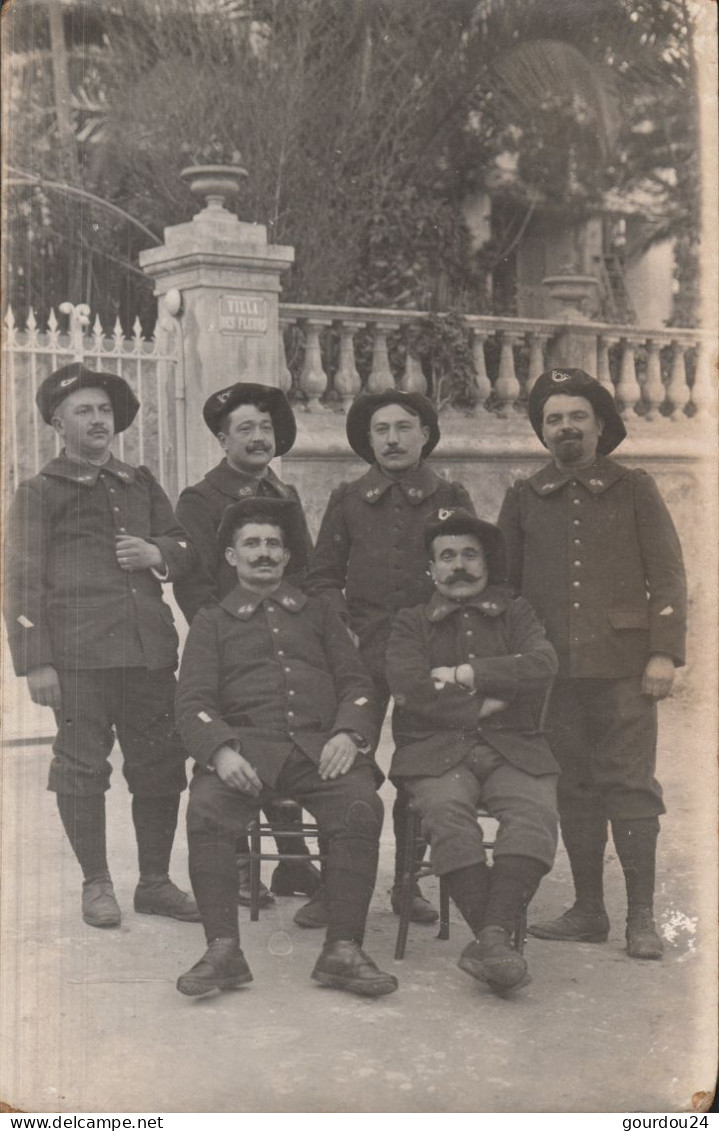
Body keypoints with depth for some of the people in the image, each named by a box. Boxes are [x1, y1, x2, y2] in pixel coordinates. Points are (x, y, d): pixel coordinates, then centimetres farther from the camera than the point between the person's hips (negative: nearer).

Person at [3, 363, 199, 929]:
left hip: (150, 649, 5)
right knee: (83, 769, -1)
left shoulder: (140, 483, 19)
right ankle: (97, 885, 13)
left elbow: (187, 545, 23)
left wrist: (158, 552, -2)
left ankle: (155, 881, 18)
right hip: (79, 654, -4)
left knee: (161, 765, 6)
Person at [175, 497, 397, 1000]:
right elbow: (194, 701, 7)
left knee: (362, 807, -30)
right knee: (206, 810, -32)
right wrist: (221, 750, -15)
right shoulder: (212, 622, 20)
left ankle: (344, 948, -24)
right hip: (247, 746, -1)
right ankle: (223, 949, -25)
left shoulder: (317, 613, 25)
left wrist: (348, 733, -7)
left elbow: (357, 683, 16)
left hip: (319, 746, 1)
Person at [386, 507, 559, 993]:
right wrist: (486, 704, -2)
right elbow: (409, 689, -1)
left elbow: (542, 666, -1)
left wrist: (464, 675, -3)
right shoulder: (411, 623, 19)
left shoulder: (516, 614, 22)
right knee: (448, 810, -33)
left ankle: (493, 935, -41)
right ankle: (495, 939, -36)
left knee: (535, 811, -31)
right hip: (437, 750, -1)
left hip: (513, 748, 1)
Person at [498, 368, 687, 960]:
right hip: (554, 668, 2)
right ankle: (588, 911, 16)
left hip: (623, 667, -2)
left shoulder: (634, 489, 6)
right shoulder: (523, 498, 12)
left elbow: (668, 576, 4)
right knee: (574, 789, 7)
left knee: (630, 787, -4)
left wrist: (665, 652, -6)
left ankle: (641, 917, 3)